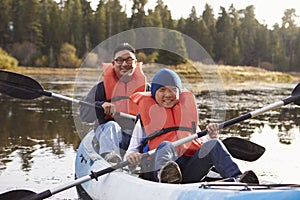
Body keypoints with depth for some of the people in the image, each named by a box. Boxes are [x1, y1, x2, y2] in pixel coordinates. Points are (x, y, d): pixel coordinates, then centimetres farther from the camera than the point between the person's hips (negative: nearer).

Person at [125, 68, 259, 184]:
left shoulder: (187, 105, 29)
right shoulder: (144, 119, 19)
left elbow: (198, 142, 26)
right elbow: (132, 150, 12)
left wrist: (211, 136, 4)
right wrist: (131, 157, -12)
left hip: (190, 169, 3)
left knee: (213, 144, -19)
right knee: (166, 146, -34)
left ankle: (237, 178, -39)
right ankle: (164, 175, -65)